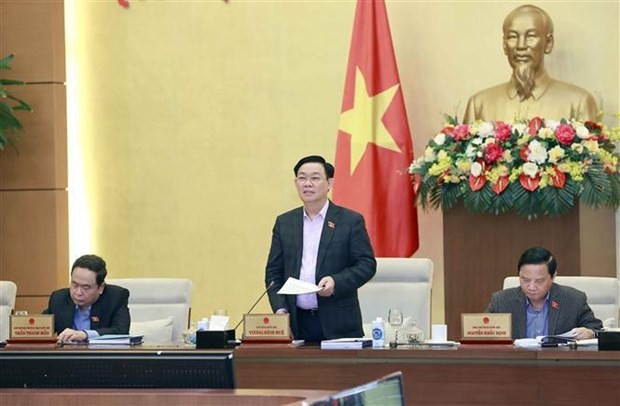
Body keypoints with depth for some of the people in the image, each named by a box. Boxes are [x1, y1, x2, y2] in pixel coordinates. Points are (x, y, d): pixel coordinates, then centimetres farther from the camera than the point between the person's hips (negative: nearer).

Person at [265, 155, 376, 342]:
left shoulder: (351, 221, 3)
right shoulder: (284, 222, 13)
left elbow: (367, 264, -2)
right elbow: (273, 271, 13)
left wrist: (336, 282, -18)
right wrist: (280, 309, -1)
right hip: (296, 324, 3)